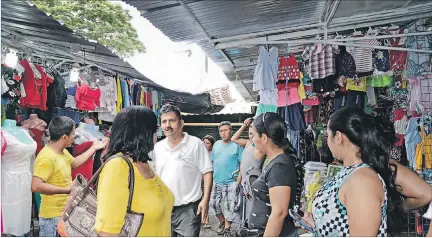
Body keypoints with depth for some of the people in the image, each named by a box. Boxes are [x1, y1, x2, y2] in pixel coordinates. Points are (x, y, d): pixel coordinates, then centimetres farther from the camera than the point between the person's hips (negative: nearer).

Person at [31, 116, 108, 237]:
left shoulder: (63, 151, 5)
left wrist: (94, 148, 21)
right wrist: (67, 190, -29)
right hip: (52, 217, -9)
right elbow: (36, 186, -31)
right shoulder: (46, 158, -25)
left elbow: (74, 163, 23)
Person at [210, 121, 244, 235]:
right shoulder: (216, 144, 8)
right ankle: (222, 221, 35)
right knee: (213, 204, 11)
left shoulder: (237, 145, -7)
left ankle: (227, 227, 23)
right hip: (216, 181, 5)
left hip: (231, 182, -5)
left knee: (229, 207, 2)